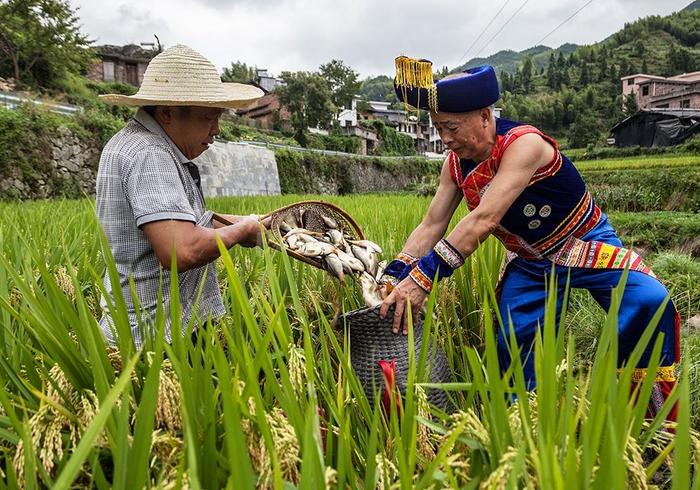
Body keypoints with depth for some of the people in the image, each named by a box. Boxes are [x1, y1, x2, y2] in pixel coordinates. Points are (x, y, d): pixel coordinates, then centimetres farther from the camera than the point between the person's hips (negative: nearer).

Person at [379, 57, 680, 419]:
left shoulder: (523, 144, -31)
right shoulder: (456, 164, -8)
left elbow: (484, 220, -41)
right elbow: (431, 226, -9)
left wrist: (423, 278, -46)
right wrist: (392, 278, -21)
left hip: (584, 244, -5)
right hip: (529, 262, 5)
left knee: (649, 301, -25)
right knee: (513, 341, -4)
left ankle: (659, 424, -7)